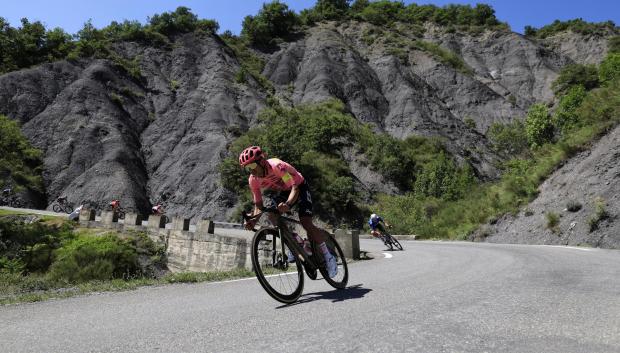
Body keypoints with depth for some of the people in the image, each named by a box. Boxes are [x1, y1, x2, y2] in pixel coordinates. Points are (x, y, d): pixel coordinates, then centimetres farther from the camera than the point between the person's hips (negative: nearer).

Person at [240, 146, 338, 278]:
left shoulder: (277, 166, -35)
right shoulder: (253, 180, -17)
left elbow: (295, 188, -42)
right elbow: (258, 204, -13)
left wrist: (288, 203, -62)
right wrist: (253, 220, -33)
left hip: (299, 187, -5)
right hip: (281, 192, 6)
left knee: (306, 223, -20)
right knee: (271, 214, -23)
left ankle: (328, 256, -2)